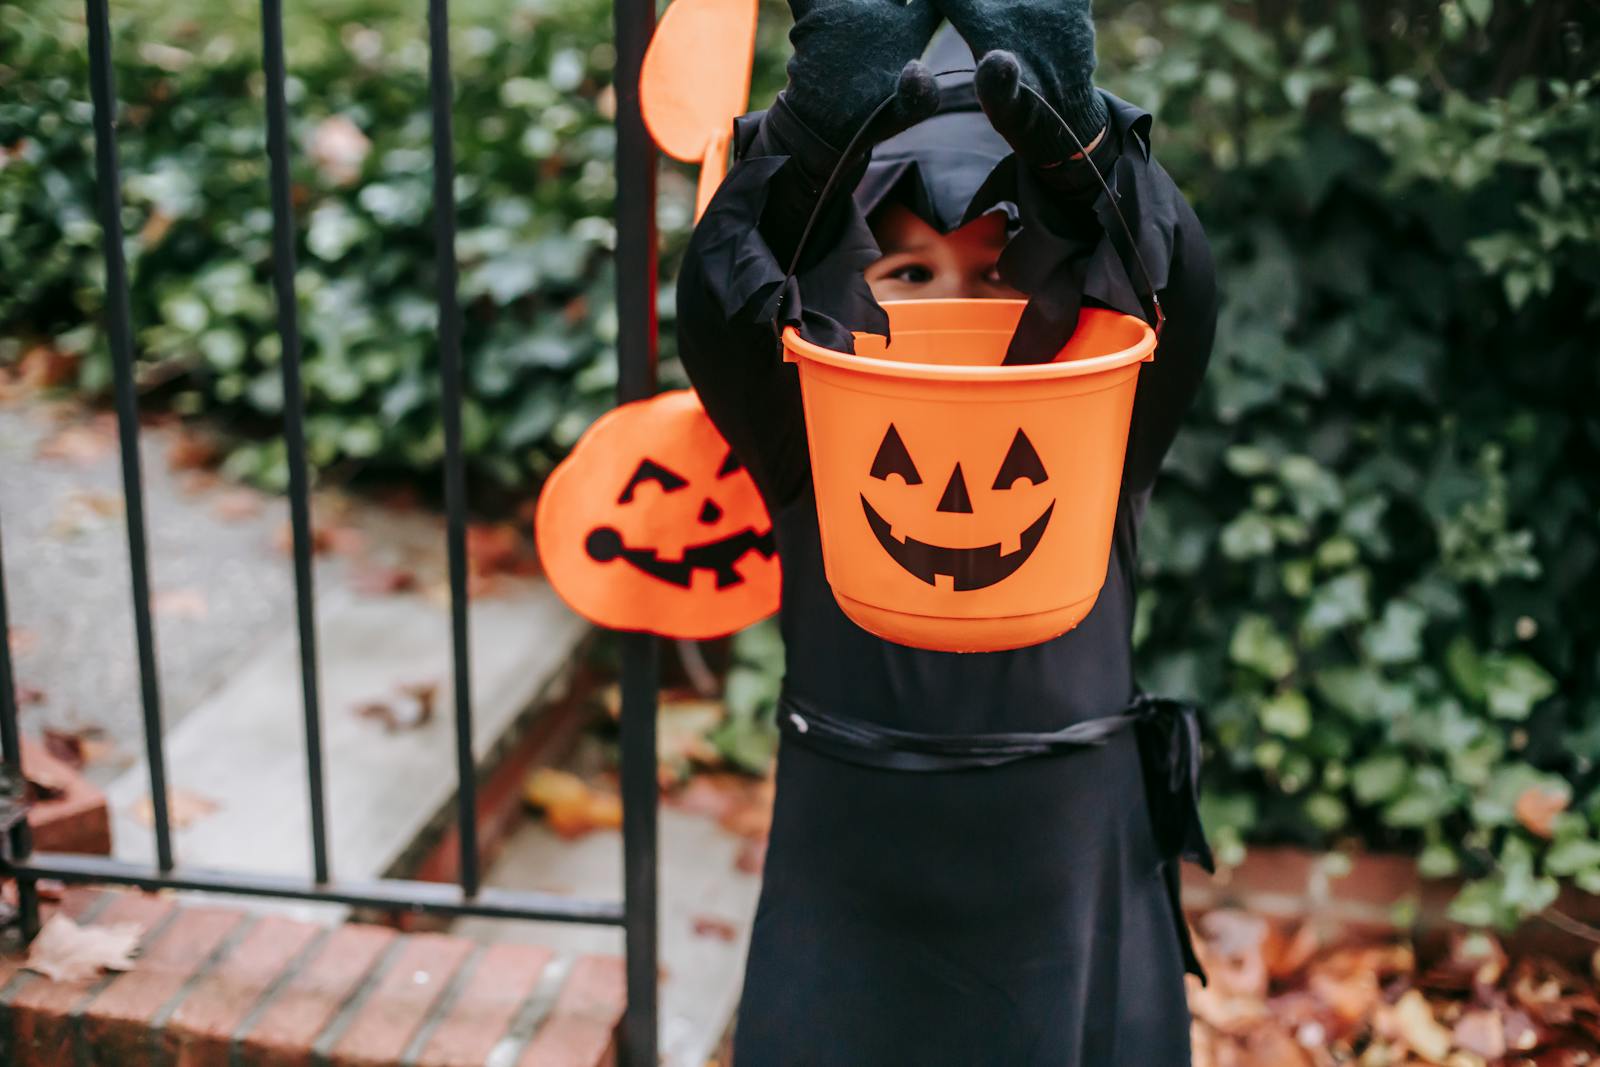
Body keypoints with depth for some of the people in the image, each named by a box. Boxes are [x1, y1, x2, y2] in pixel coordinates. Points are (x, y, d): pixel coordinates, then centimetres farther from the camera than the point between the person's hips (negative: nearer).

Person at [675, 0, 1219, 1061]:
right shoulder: (818, 444, -4)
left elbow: (1179, 301, -20)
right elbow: (721, 302, -20)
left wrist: (1081, 152, -39)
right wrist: (808, 141, -38)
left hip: (1070, 874, 1)